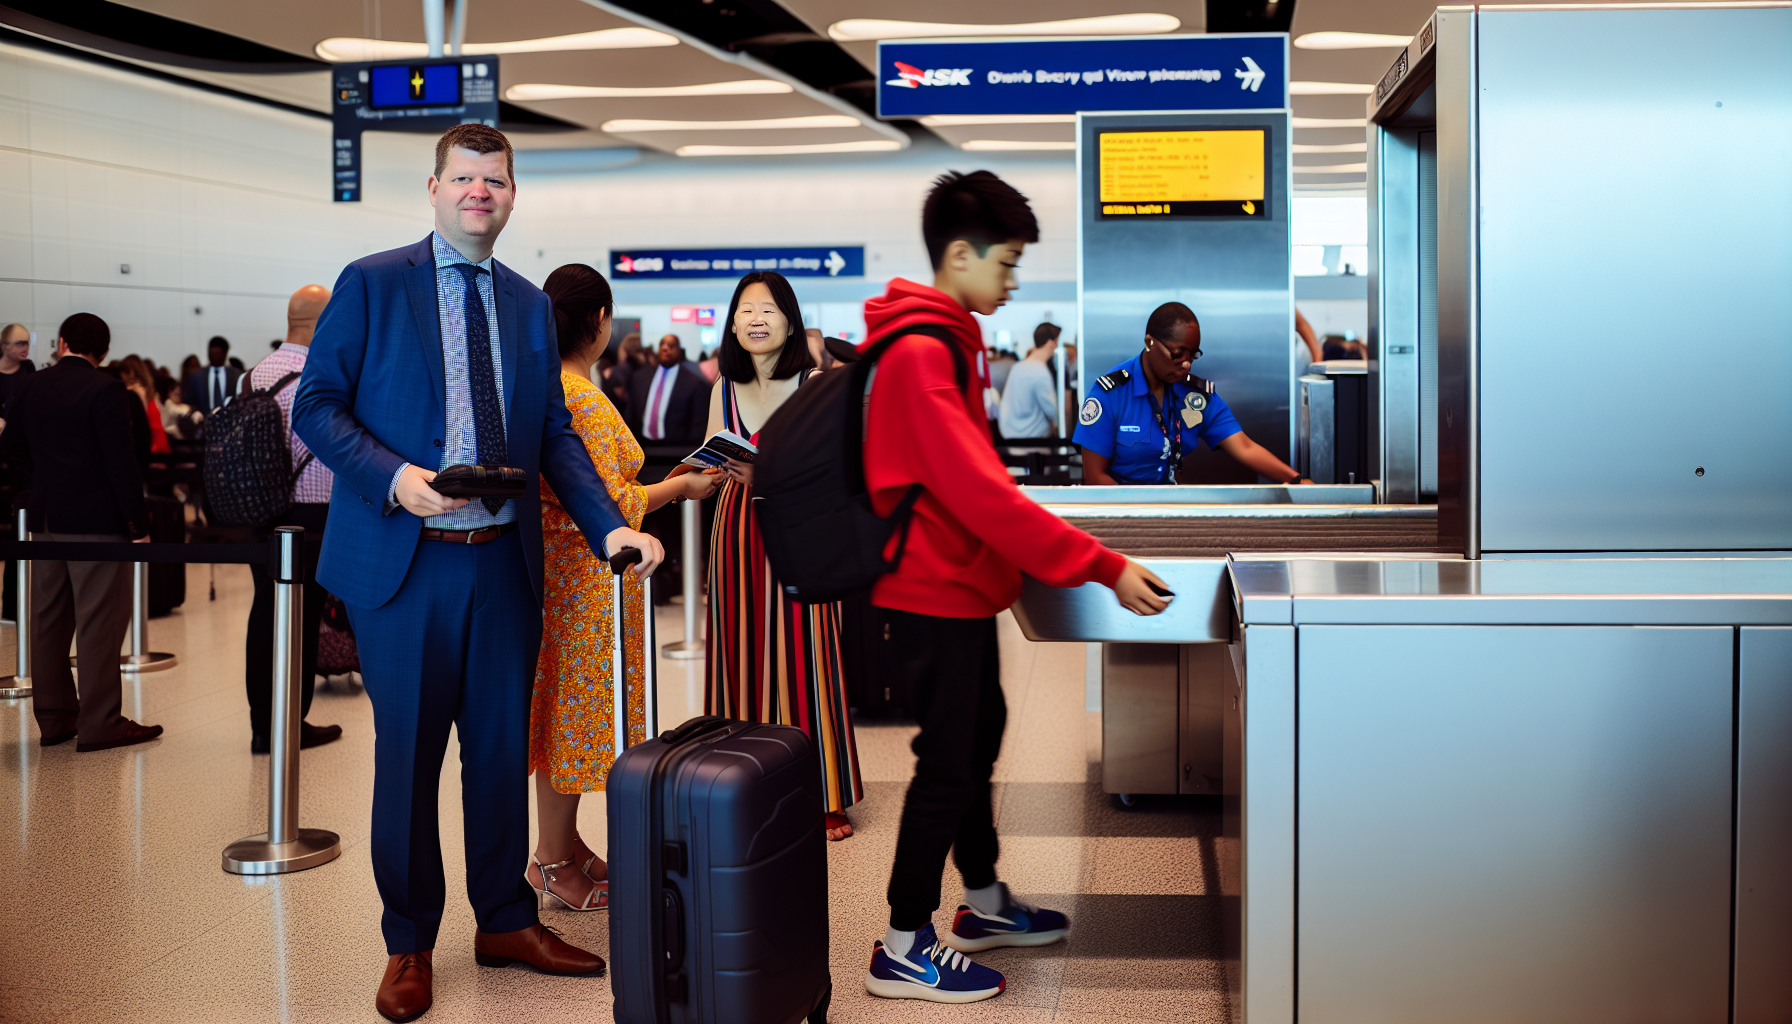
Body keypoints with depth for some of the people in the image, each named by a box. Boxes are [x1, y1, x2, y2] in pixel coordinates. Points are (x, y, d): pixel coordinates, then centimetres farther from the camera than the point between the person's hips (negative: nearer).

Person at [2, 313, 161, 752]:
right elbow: (122, 460, -16)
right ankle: (99, 724, -2)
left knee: (48, 620, 11)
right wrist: (138, 524, -12)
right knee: (99, 623, -3)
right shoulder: (105, 390, -13)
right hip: (96, 520, -7)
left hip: (44, 518, 7)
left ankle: (54, 718, 18)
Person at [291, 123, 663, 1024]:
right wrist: (393, 477, -20)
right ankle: (409, 945, 21)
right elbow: (316, 407, -4)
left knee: (501, 747, 11)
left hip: (504, 561, 4)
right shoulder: (372, 284, -1)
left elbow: (555, 434, 11)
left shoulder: (529, 305, 12)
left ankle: (505, 921, 27)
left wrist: (610, 525, -3)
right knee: (408, 755, 5)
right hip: (404, 560, -4)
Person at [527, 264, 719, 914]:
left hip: (555, 562, 9)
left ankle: (564, 845, 26)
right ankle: (555, 861, 10)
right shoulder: (584, 397, -19)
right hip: (585, 573, -9)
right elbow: (610, 503, -20)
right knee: (576, 707, 0)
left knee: (565, 708, 16)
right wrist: (682, 487, -8)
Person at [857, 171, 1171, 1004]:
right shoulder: (921, 351, -21)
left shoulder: (944, 341, 13)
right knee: (947, 764, -3)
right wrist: (1102, 567, -27)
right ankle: (904, 950, 7)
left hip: (960, 585, 10)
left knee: (978, 738, 19)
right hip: (936, 591, -10)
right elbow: (978, 489, -27)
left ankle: (984, 904, 34)